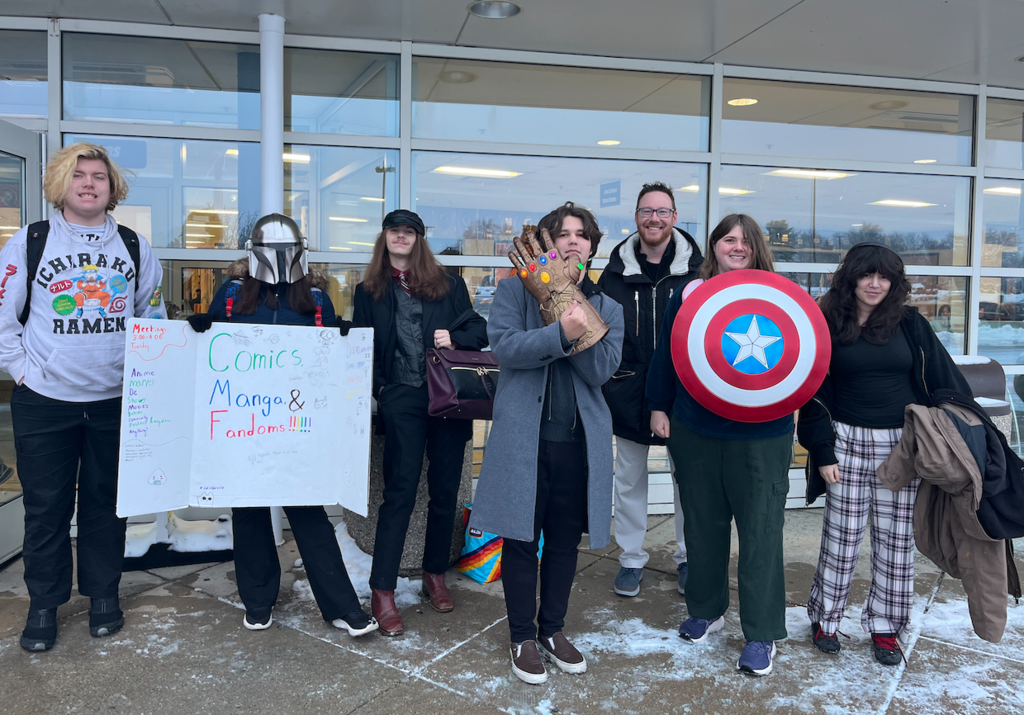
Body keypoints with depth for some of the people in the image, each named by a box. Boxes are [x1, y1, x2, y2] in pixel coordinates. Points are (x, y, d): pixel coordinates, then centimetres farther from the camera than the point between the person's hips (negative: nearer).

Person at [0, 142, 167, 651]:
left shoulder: (134, 247, 6)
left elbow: (154, 317, 14)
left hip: (116, 400, 1)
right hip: (44, 400, -1)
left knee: (107, 500, 11)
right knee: (46, 505, 7)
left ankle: (103, 593, 27)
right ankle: (43, 603, 24)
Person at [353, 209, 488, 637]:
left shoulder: (447, 284, 12)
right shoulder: (369, 292, 12)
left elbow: (479, 329, 12)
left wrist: (455, 338, -9)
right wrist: (379, 388, -3)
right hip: (401, 400, -2)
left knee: (445, 490, 8)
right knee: (400, 491, -6)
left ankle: (435, 575, 25)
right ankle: (382, 590, 1)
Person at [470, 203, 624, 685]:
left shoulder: (607, 308, 10)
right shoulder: (515, 290, 3)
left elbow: (602, 370, -4)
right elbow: (503, 345, -14)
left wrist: (584, 330, -19)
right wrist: (561, 333, -25)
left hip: (579, 440, 3)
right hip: (523, 436, -3)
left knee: (565, 540, 14)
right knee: (522, 538, 7)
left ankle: (553, 629, 33)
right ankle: (523, 637, 24)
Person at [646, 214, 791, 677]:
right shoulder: (689, 295, 4)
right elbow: (666, 354, 9)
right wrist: (659, 406, 9)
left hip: (761, 435, -2)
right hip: (696, 430, 2)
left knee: (760, 529, 2)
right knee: (702, 523, 14)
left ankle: (763, 633, 17)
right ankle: (705, 610, 35)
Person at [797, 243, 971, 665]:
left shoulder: (909, 323, 4)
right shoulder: (828, 326, 0)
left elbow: (942, 379, 4)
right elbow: (816, 394, 0)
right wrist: (823, 452, -5)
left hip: (903, 445, 2)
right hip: (848, 442, -1)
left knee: (896, 538, 7)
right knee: (842, 534, 5)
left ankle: (884, 626, 22)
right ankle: (825, 618, 21)